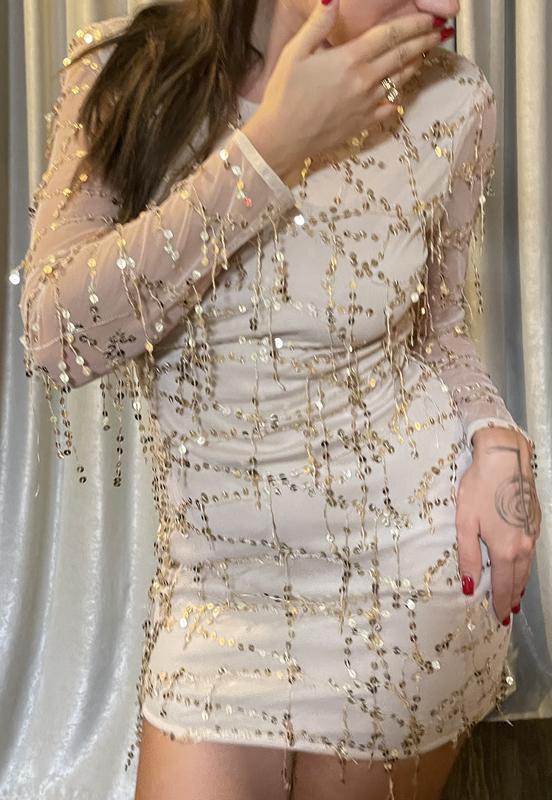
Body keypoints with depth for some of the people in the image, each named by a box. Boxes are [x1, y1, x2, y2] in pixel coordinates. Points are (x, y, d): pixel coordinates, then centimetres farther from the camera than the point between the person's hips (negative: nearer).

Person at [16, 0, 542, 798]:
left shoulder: (451, 103, -7)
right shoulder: (122, 69, -9)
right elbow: (59, 341, -21)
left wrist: (496, 440, -12)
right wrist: (274, 146, -25)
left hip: (408, 551, 0)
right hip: (217, 576, 1)